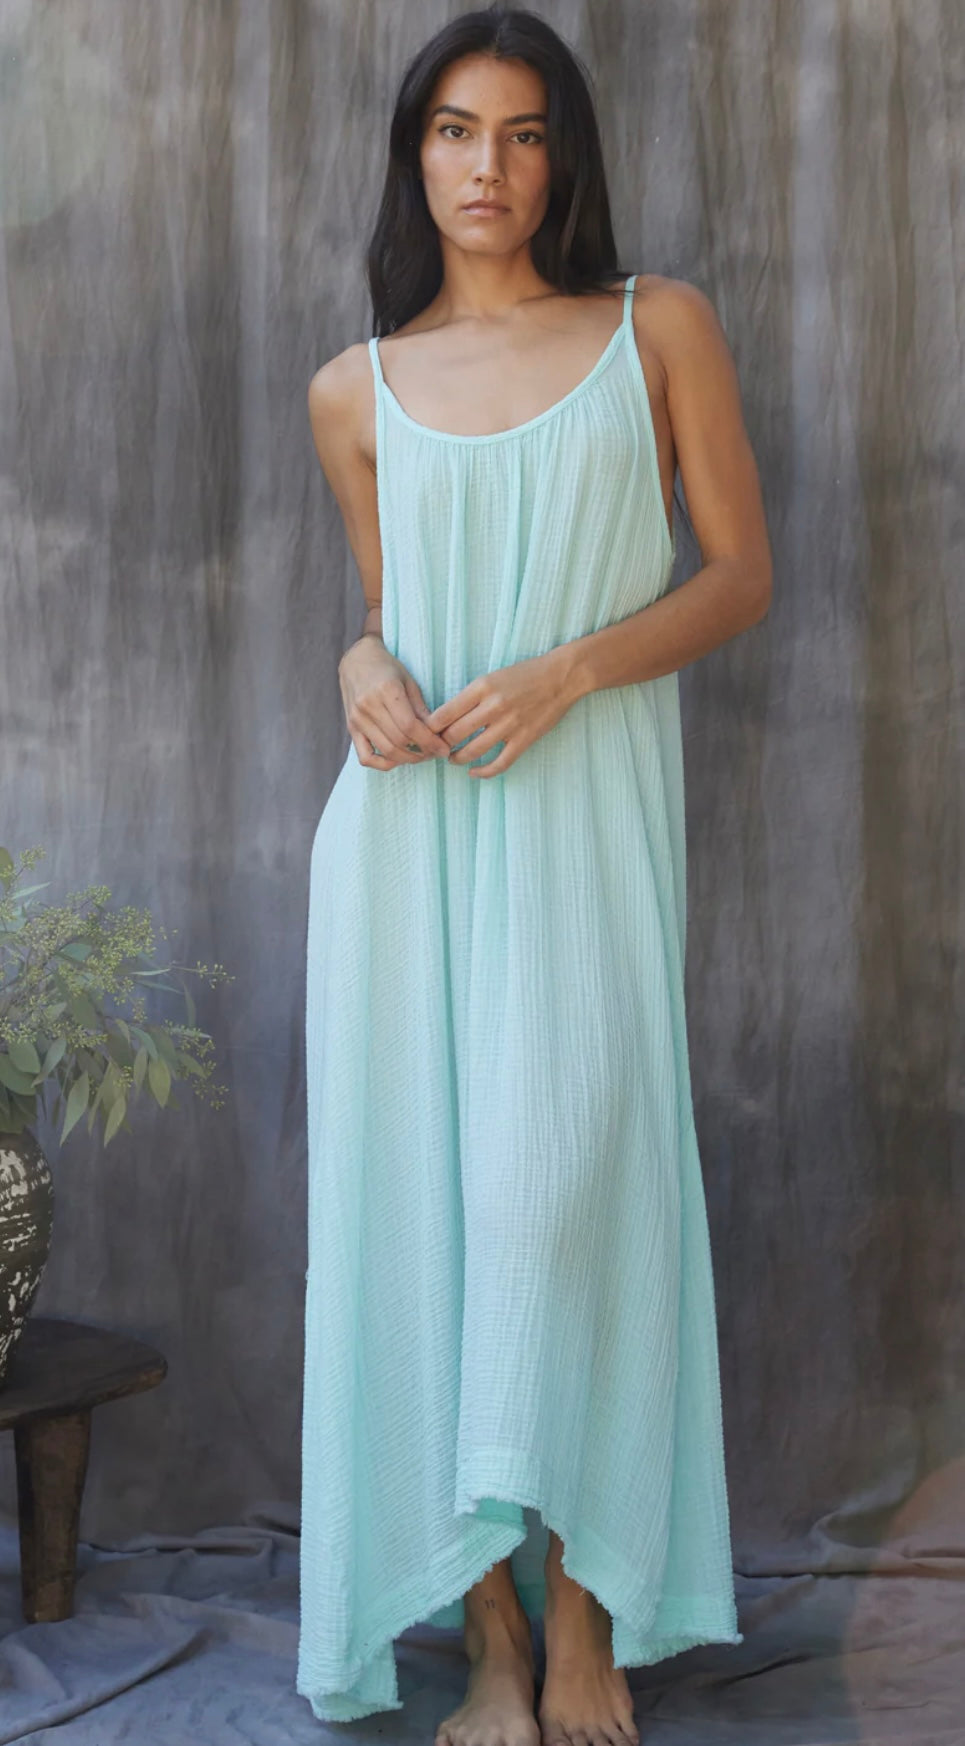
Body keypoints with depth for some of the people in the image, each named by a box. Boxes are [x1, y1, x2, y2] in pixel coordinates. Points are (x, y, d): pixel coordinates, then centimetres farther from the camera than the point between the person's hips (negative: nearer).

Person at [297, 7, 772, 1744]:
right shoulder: (356, 392, 12)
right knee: (419, 1195, -1)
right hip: (405, 819, 3)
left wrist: (566, 671, -10)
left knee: (553, 1187, -13)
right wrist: (365, 663, 0)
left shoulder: (659, 328, 6)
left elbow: (741, 573, 4)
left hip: (585, 816, -2)